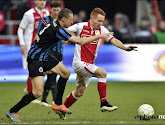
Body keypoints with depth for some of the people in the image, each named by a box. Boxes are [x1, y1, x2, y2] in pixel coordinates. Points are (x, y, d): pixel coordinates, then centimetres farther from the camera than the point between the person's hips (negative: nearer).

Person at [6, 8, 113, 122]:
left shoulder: (55, 24, 4)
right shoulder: (57, 30, -25)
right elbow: (80, 41, -24)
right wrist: (99, 36, -15)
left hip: (45, 56, 10)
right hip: (35, 59, -10)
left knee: (66, 73, 12)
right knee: (38, 92, -16)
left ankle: (58, 104, 19)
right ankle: (12, 112, -5)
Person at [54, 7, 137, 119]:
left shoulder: (102, 30, 3)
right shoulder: (81, 27, -9)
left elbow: (114, 40, -6)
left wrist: (125, 48, -22)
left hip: (89, 64, 7)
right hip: (79, 63, -7)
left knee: (79, 93, 13)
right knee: (102, 73, -23)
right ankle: (104, 103, -20)